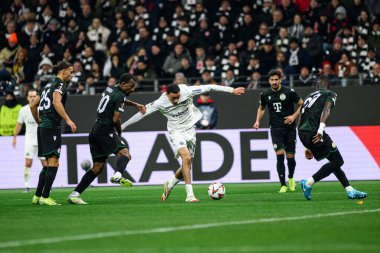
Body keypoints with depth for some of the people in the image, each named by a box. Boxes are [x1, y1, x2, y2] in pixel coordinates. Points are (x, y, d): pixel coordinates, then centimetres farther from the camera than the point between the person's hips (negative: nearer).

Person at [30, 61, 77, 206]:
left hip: (43, 127, 9)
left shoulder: (49, 85, 21)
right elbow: (56, 102, -23)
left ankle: (37, 196, 14)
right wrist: (68, 120, -26)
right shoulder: (60, 84, -5)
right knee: (54, 163, -9)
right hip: (52, 127, -9)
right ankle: (45, 197, -13)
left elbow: (33, 105, 25)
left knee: (49, 164, 14)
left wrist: (39, 122, 31)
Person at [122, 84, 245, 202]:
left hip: (190, 130, 4)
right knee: (186, 157, -26)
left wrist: (232, 90, -14)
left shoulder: (187, 91, -16)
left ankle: (169, 185, 34)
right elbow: (142, 113, -8)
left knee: (187, 164, 7)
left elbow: (208, 88, -14)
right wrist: (123, 125, -4)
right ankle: (190, 195, -26)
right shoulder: (160, 103, -17)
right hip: (176, 132, -3)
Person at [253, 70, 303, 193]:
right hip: (276, 129, 1)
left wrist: (294, 116, -10)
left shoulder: (289, 92, -7)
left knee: (290, 156, 5)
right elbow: (261, 108, 20)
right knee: (280, 156, -13)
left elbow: (301, 104, 3)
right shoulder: (265, 95, 2)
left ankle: (291, 178, 35)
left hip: (289, 128, -1)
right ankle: (283, 185, -9)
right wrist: (258, 121, 5)